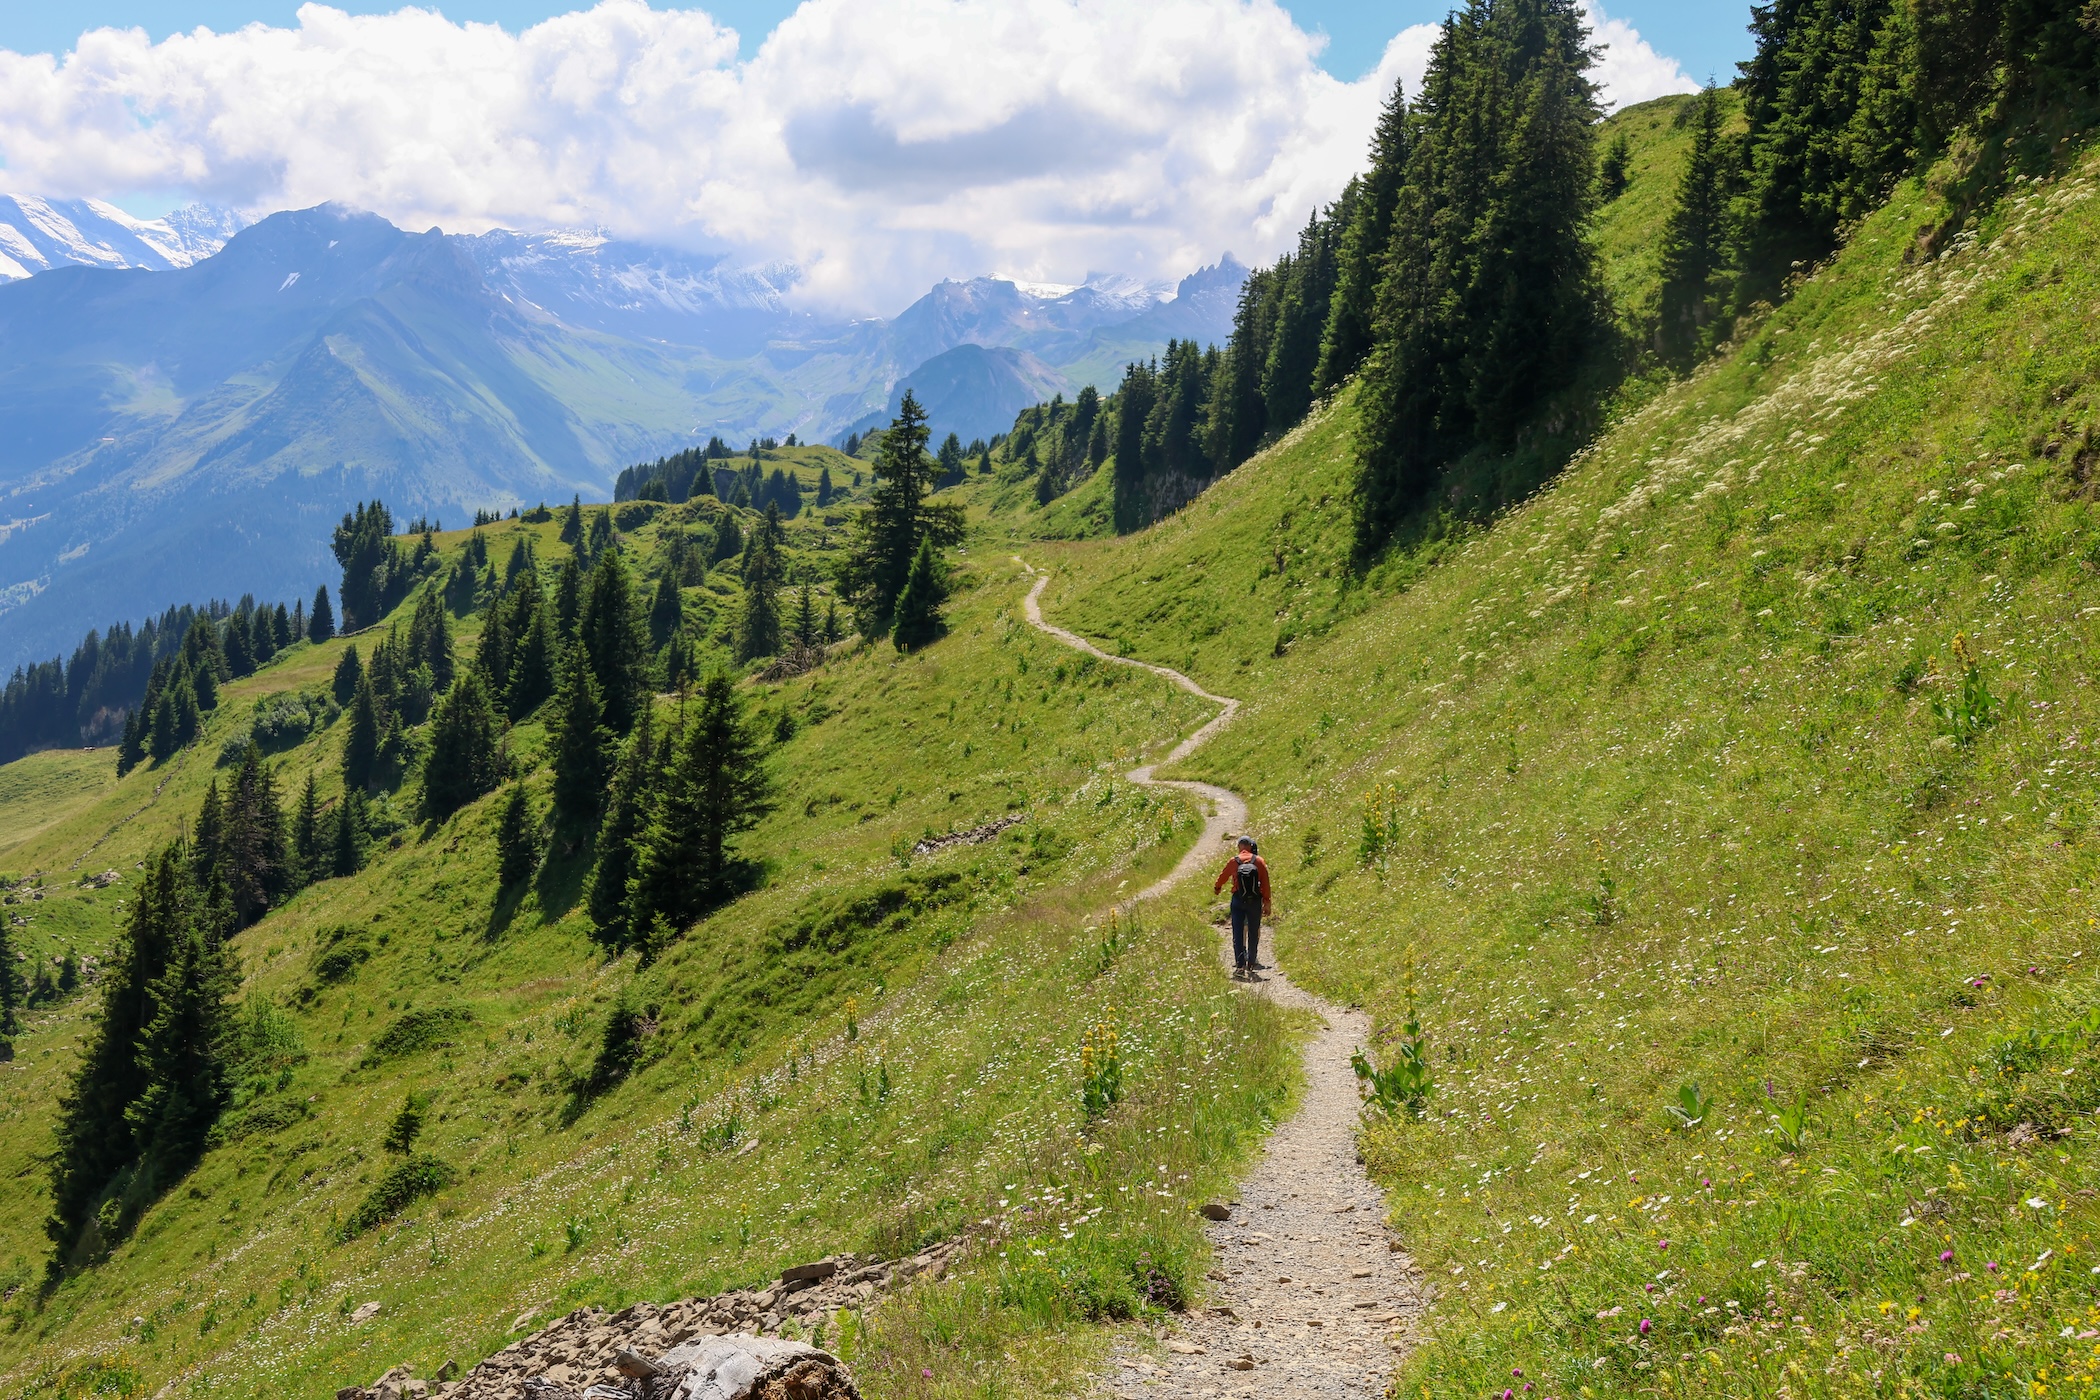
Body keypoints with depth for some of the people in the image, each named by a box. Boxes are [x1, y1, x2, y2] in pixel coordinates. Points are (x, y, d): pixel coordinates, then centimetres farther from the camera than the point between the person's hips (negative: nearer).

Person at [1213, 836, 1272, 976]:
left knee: (1238, 933, -1)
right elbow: (1265, 883, -3)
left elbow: (1222, 876, 15)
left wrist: (1216, 887, 36)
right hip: (1255, 901, 1)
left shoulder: (1233, 861, 0)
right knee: (1253, 933, 13)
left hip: (1238, 901, -1)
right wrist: (1267, 903, 2)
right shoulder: (1259, 861, -1)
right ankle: (1251, 963, 21)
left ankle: (1240, 965, -12)